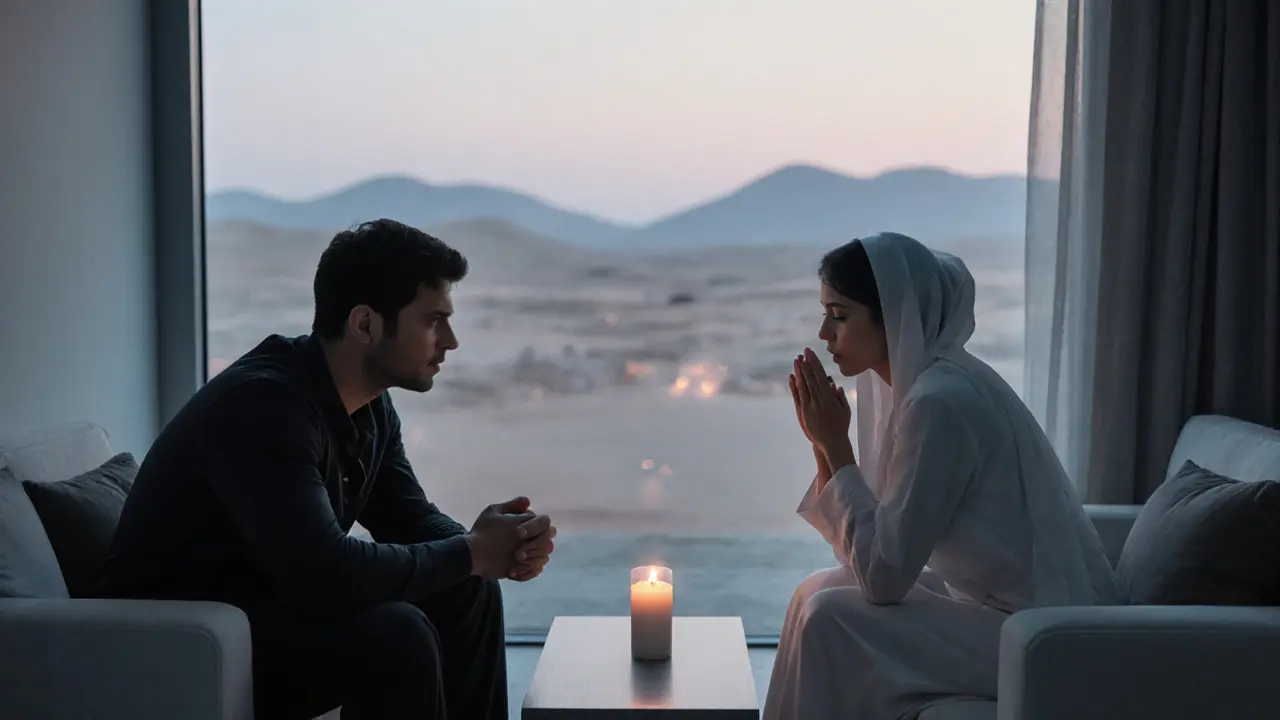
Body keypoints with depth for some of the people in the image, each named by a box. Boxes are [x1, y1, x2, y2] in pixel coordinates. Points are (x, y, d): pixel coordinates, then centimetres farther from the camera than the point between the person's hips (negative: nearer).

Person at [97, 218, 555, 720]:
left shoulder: (370, 403, 1)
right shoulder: (262, 406, -28)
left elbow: (410, 519, 9)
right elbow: (327, 571, -37)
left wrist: (496, 547, -13)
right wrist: (469, 554, -23)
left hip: (274, 604, 9)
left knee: (466, 594, 0)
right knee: (396, 634, -28)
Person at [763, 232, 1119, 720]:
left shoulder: (939, 403, -23)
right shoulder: (918, 379, 4)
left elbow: (883, 576, -22)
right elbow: (876, 557, 6)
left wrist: (835, 446, -17)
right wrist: (825, 446, -4)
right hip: (1006, 603, 9)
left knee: (827, 620, -15)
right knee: (820, 592, 8)